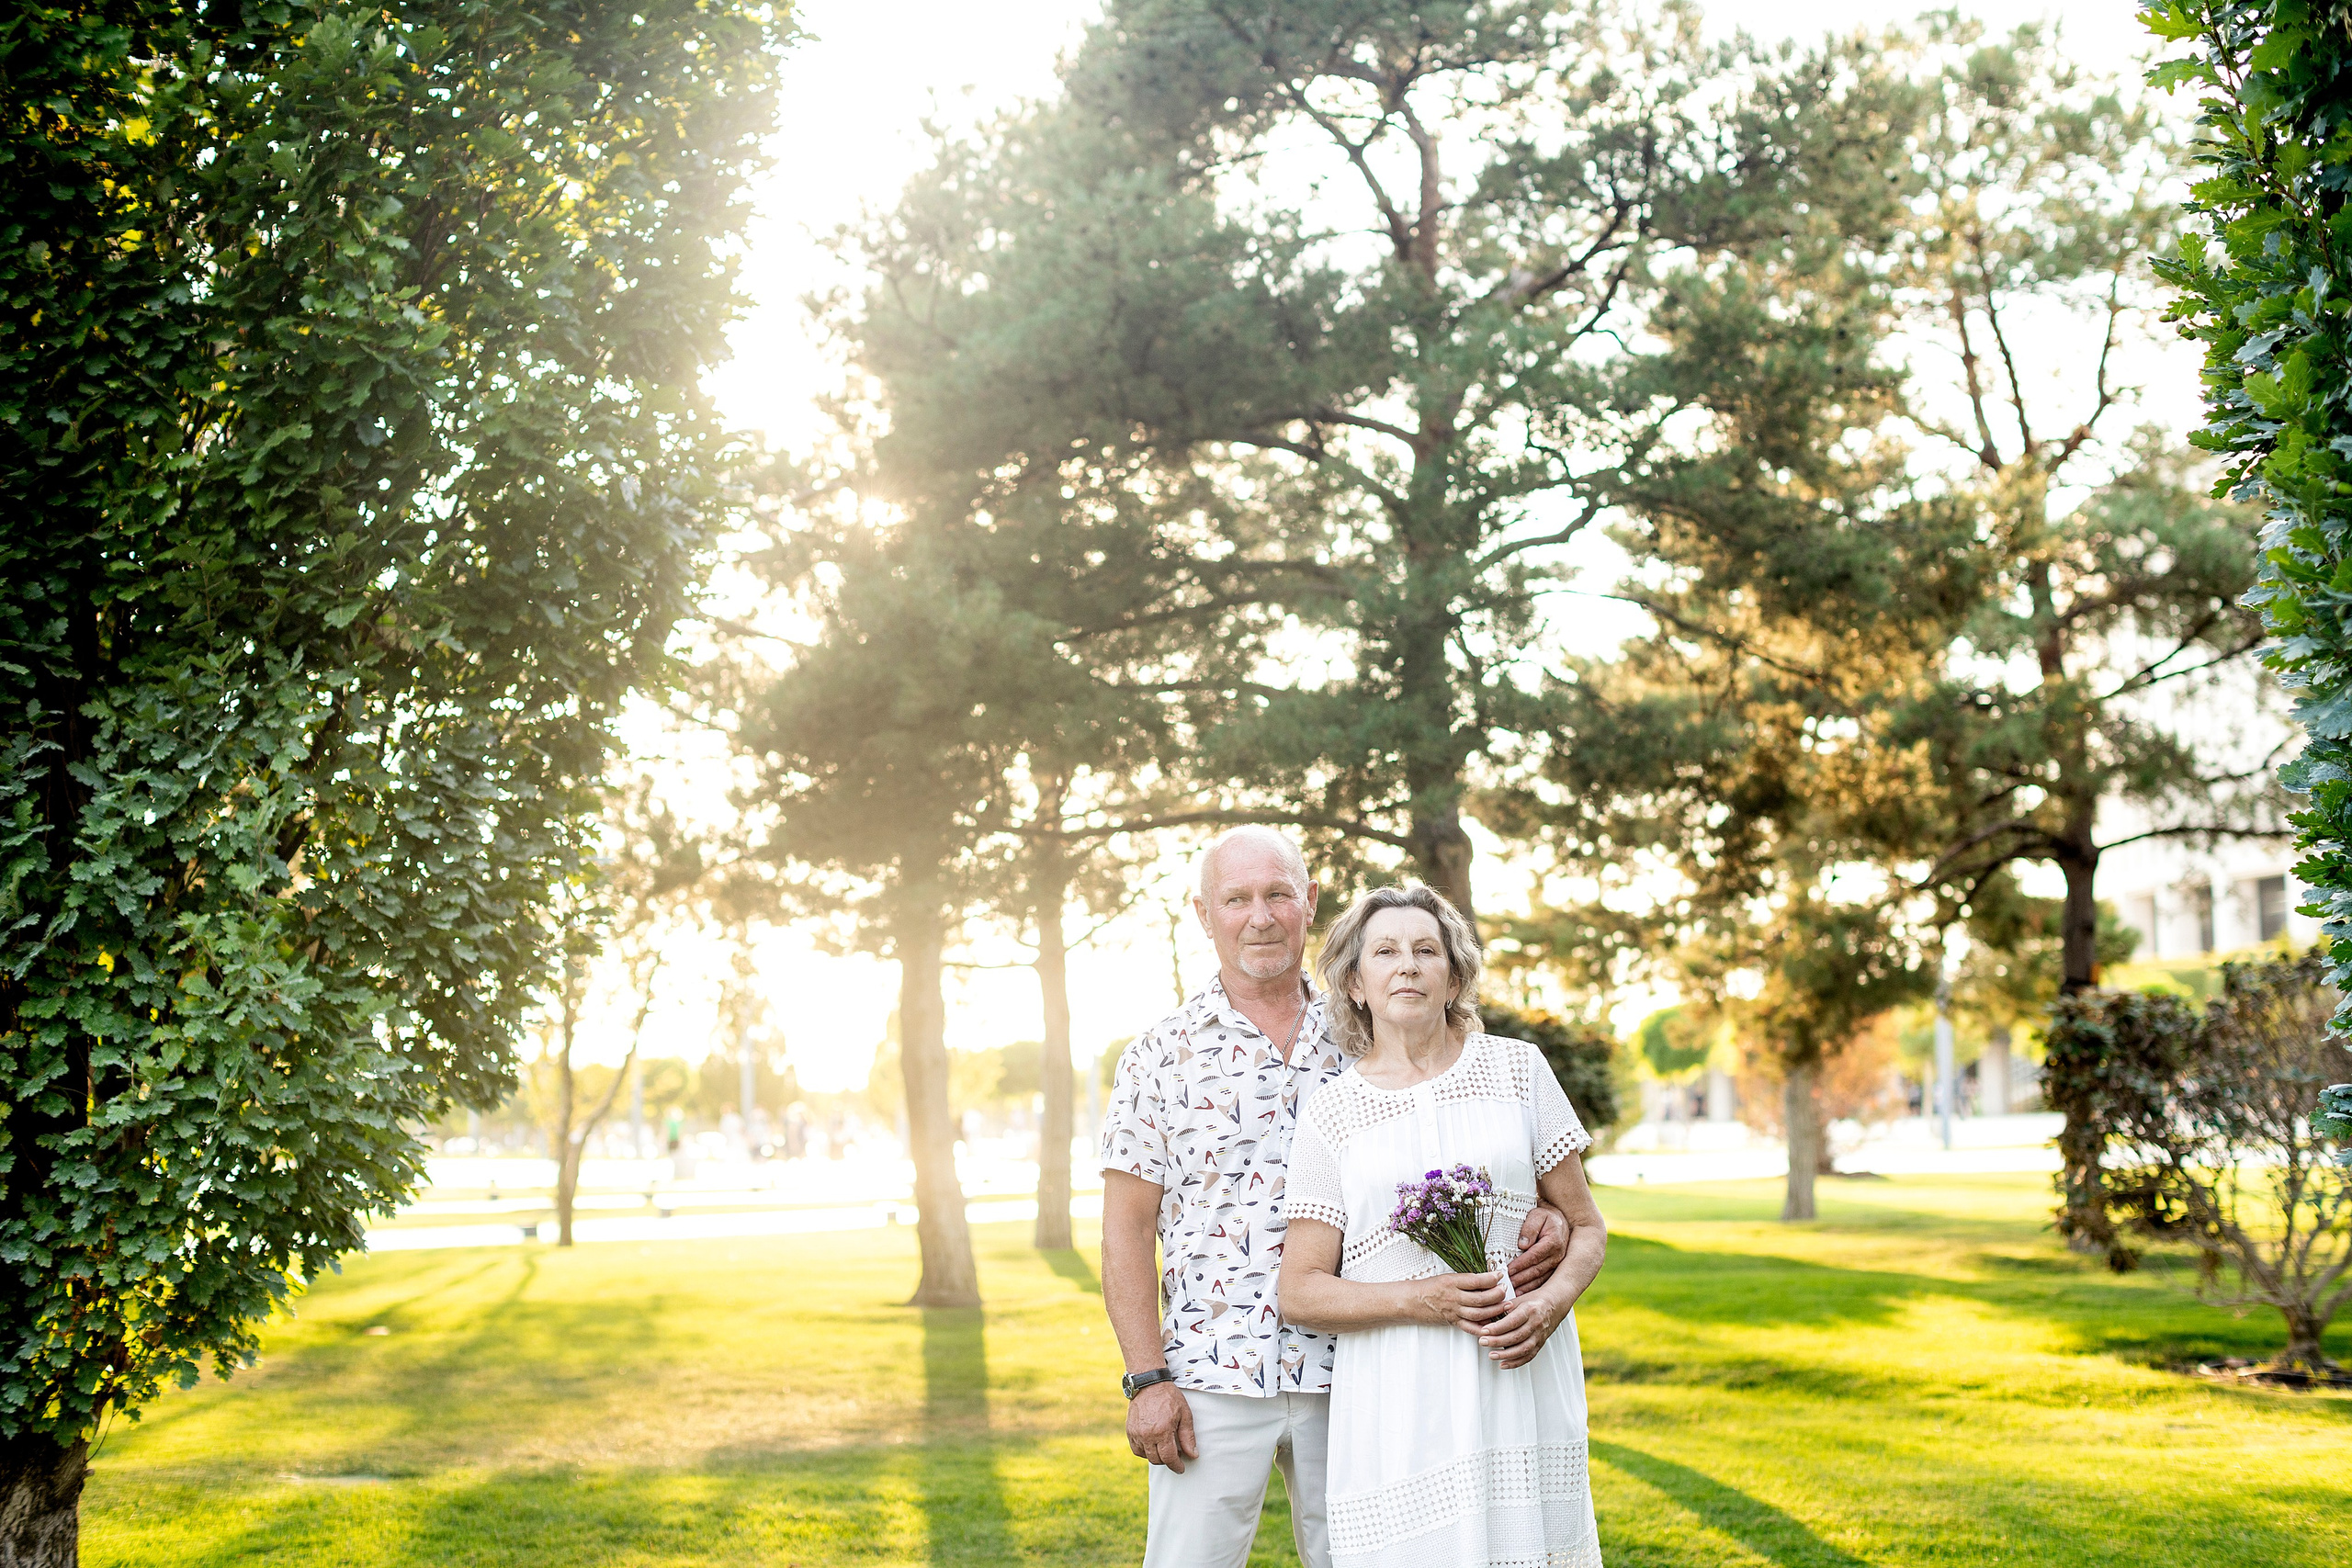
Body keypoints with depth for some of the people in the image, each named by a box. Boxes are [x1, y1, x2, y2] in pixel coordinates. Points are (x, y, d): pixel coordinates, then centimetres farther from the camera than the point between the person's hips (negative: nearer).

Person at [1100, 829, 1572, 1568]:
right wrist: (1147, 1380, -8)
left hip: (1347, 1372, 3)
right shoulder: (1162, 1056, 0)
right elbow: (1127, 1230, -1)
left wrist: (1539, 1216, -12)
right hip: (1213, 1380, -2)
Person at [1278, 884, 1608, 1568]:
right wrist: (1422, 1300, -13)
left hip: (1521, 1379, 1)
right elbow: (1301, 1291, 2)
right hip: (1399, 1403, -1)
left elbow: (1586, 1226, 10)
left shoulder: (1517, 1071, 7)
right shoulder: (1331, 1115, 4)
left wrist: (1550, 1304, -10)